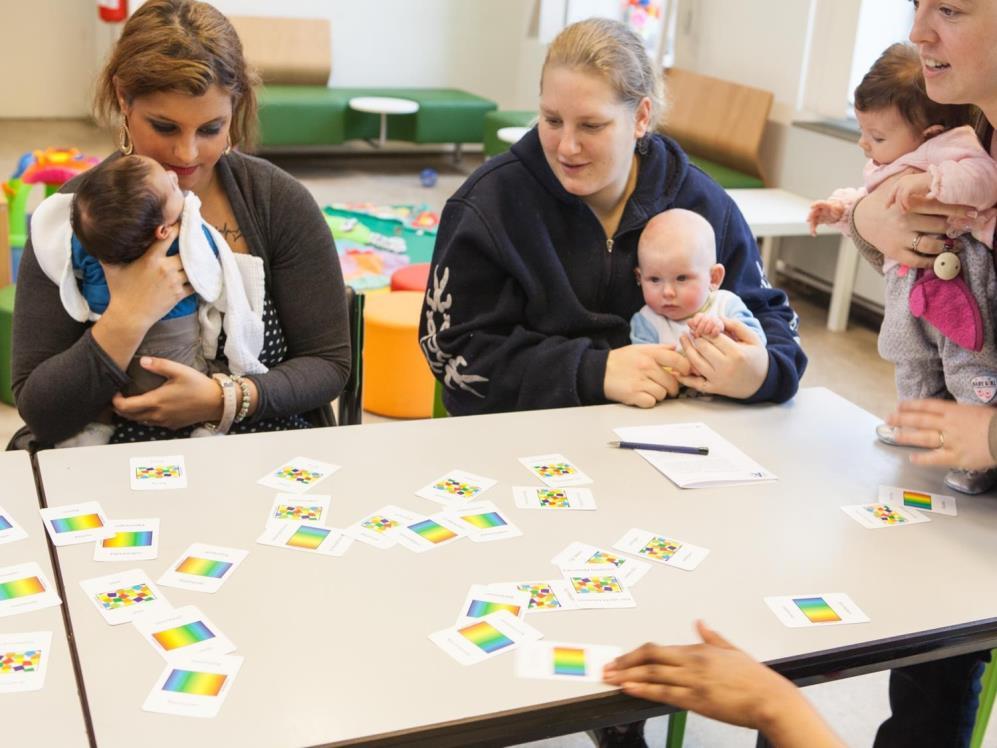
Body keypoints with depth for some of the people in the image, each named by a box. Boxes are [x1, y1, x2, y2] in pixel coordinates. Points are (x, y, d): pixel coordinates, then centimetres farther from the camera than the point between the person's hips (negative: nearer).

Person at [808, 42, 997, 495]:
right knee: (912, 360, 26)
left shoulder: (953, 152, -18)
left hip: (957, 278, -10)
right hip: (908, 283, 10)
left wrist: (928, 181, -43)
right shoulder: (887, 169, 11)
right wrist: (838, 210, 8)